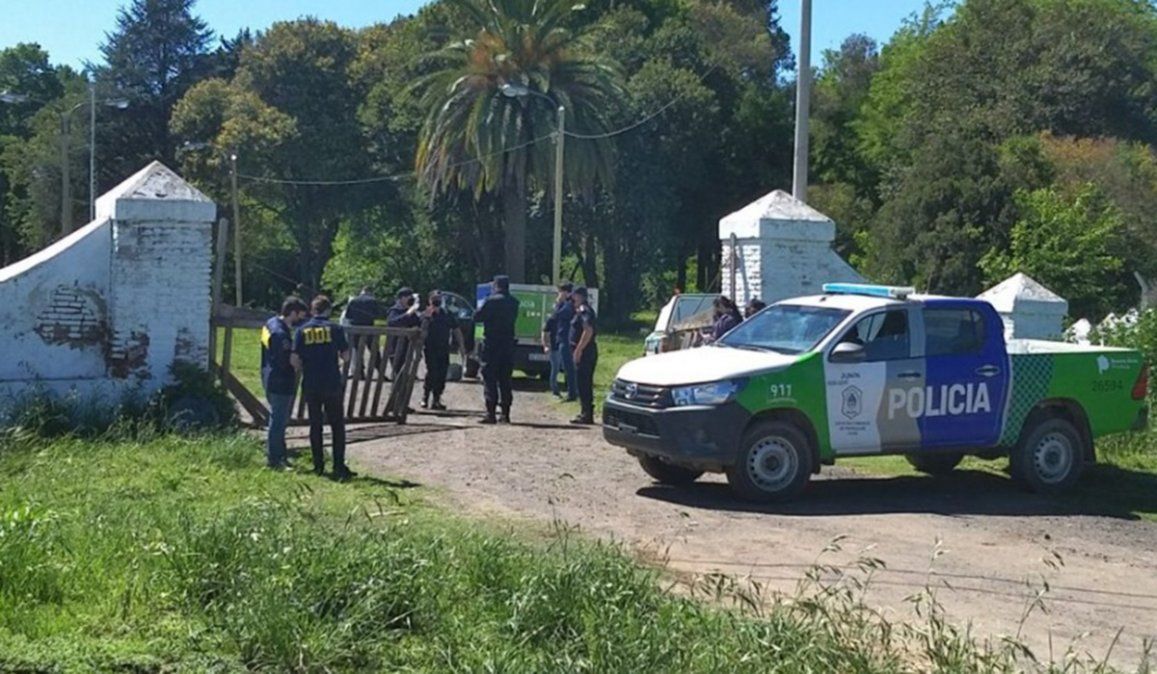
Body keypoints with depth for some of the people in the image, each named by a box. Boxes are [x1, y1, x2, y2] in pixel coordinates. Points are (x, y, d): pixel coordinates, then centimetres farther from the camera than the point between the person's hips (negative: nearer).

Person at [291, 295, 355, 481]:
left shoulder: (302, 330, 1)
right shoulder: (335, 328, -4)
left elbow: (295, 360, -3)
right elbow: (346, 356, -3)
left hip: (310, 385, 2)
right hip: (332, 384, -2)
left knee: (315, 425, 12)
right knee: (337, 425, 4)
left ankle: (318, 465, 14)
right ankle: (339, 467, 0)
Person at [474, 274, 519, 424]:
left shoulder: (491, 301, -11)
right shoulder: (514, 303, 8)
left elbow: (477, 317, -9)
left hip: (492, 344, -5)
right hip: (508, 343, 5)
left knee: (490, 378, -2)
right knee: (505, 379, 9)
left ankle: (491, 413, -8)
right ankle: (505, 413, 9)